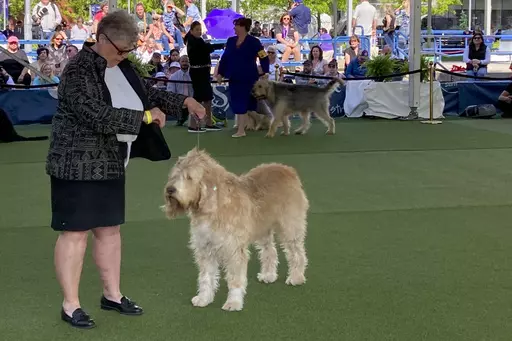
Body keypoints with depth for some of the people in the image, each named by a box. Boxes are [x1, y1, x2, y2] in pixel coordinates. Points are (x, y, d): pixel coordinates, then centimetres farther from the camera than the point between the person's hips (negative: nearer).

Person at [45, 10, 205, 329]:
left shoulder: (122, 66, 8)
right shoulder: (79, 71, -19)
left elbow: (148, 93, 23)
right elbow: (97, 116, -28)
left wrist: (184, 101, 12)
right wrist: (144, 117, -20)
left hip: (110, 164, 8)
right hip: (78, 163, -8)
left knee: (110, 229, 14)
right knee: (76, 232, -3)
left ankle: (112, 295, 25)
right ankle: (70, 305, 4)